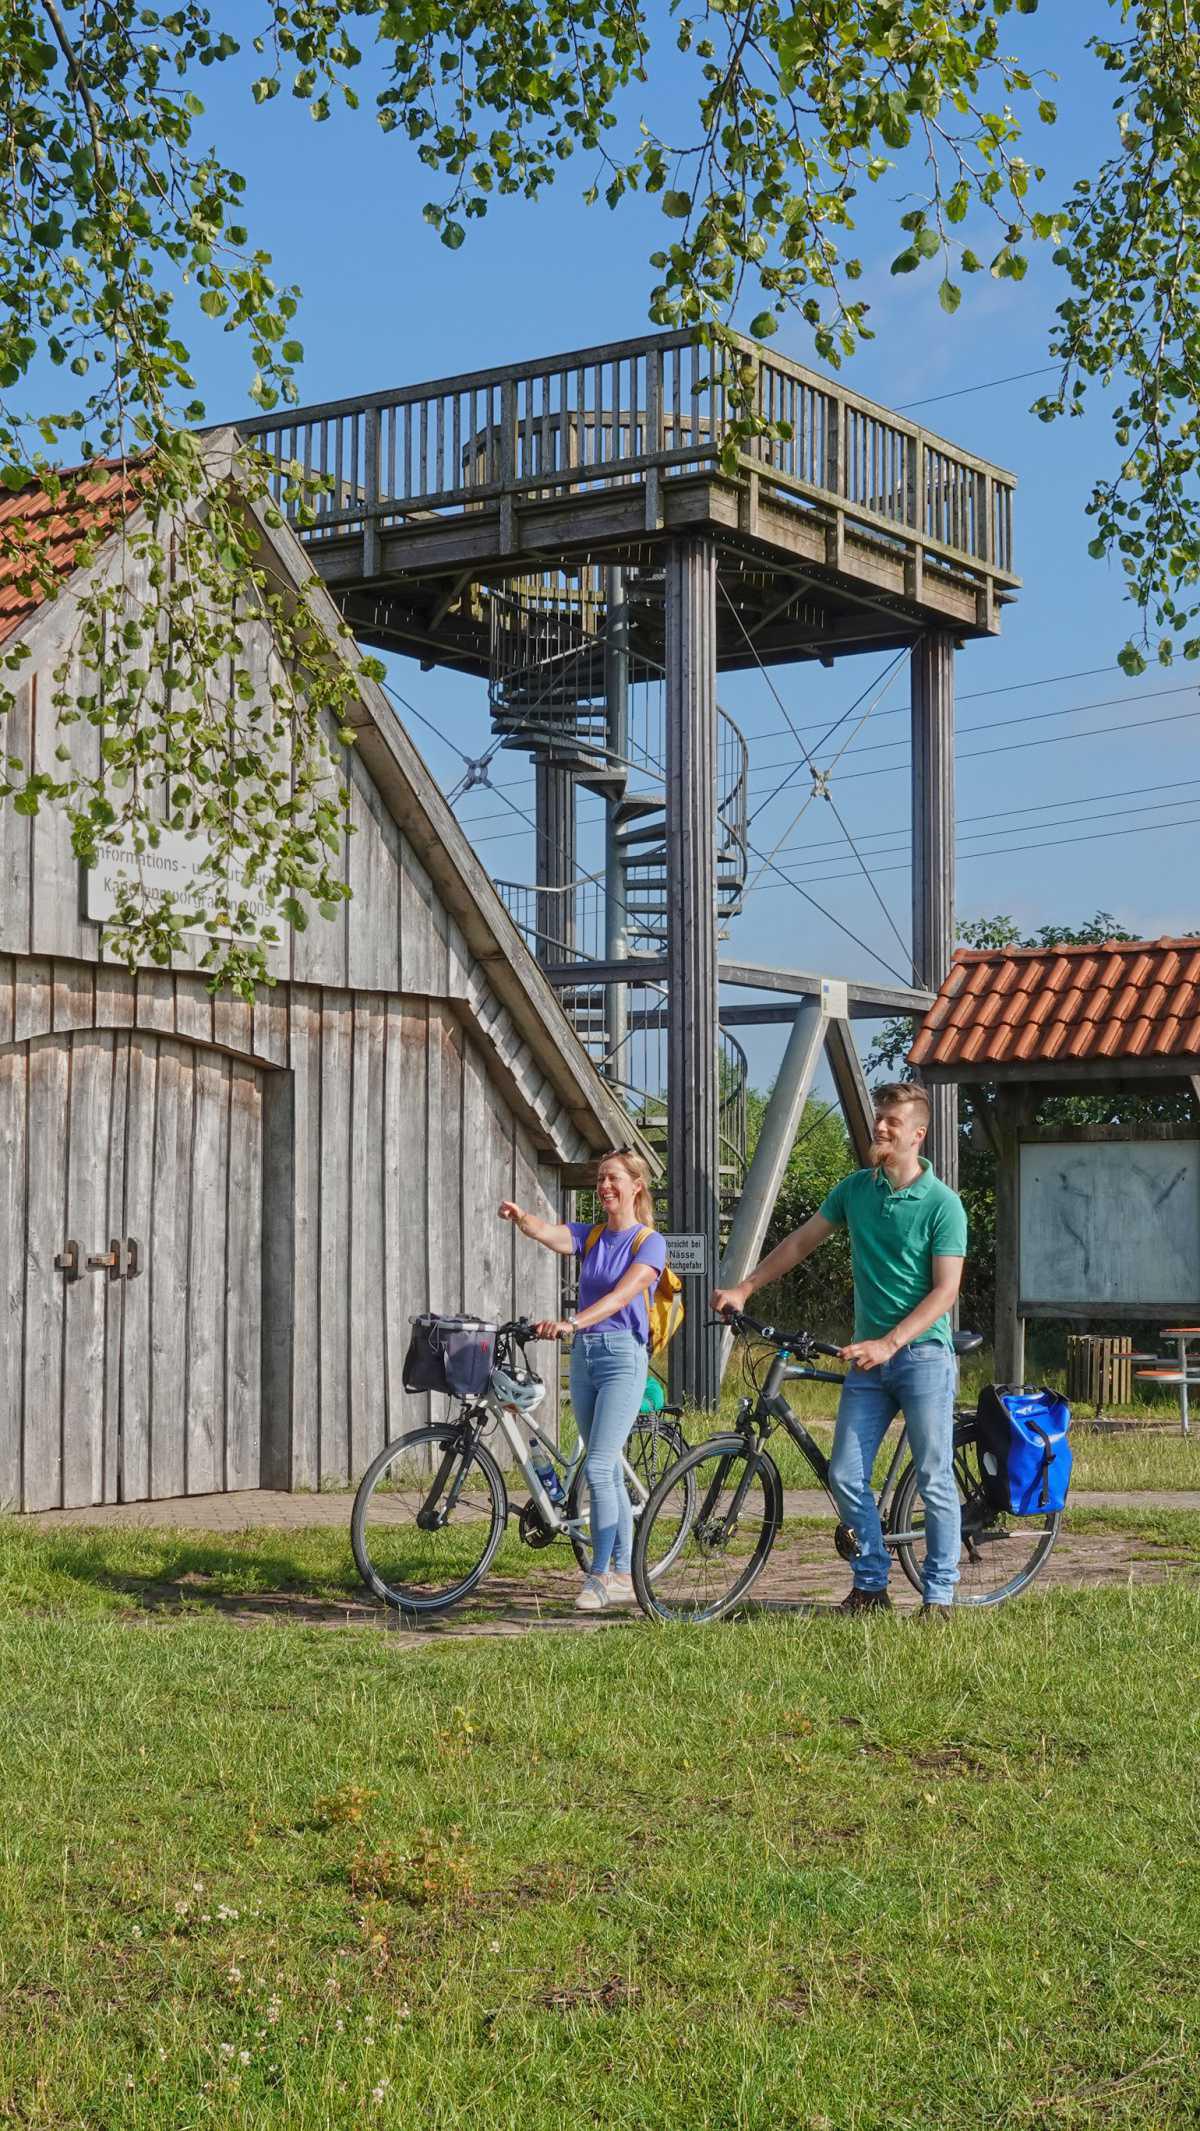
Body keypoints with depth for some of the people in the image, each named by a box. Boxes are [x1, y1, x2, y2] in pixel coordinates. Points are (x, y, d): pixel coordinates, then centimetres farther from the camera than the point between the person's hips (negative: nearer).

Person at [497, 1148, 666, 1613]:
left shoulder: (649, 1242, -5)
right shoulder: (589, 1236, 12)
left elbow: (622, 1295, -20)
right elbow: (546, 1232, -9)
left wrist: (572, 1323, -34)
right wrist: (519, 1217, -32)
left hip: (622, 1356, -6)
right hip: (582, 1357, 6)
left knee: (597, 1469, -14)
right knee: (610, 1473, 10)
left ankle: (601, 1575, -9)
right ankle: (623, 1577, 15)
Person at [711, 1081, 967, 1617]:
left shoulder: (942, 1204, -9)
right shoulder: (855, 1188, 7)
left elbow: (945, 1291, -13)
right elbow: (801, 1241, 18)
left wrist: (889, 1343, -21)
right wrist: (744, 1288, 12)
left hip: (923, 1353, -5)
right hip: (868, 1355, 5)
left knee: (934, 1481, -2)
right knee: (846, 1475, 1)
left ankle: (939, 1593, 9)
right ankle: (871, 1583, 15)